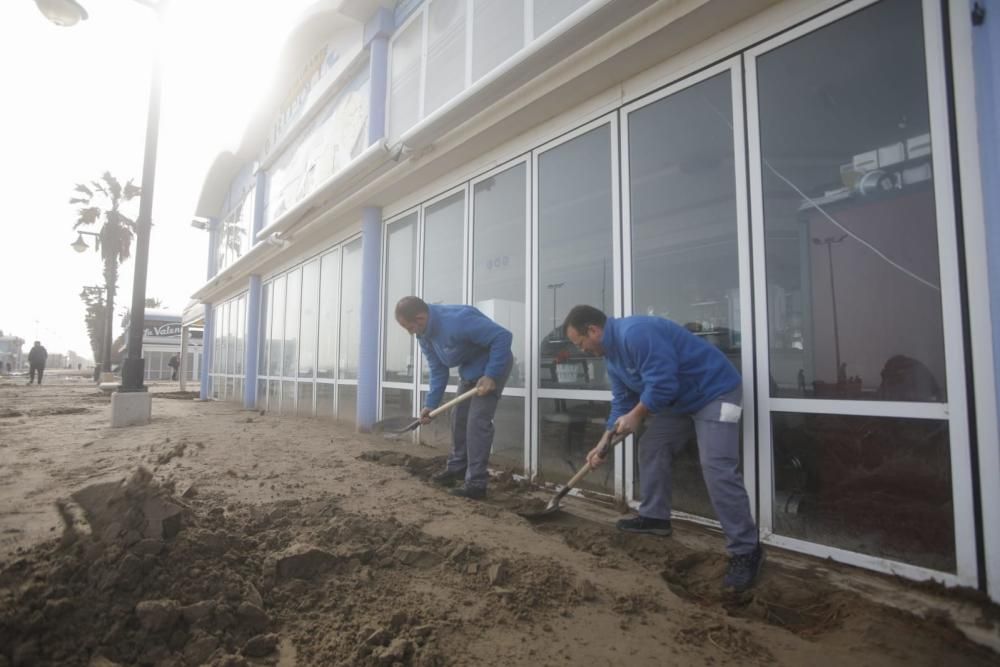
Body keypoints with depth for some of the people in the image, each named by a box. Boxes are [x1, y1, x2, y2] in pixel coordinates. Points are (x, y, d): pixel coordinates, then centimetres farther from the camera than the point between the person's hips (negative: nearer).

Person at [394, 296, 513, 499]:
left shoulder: (457, 321, -36)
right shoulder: (424, 336, -6)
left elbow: (503, 337, -34)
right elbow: (438, 371, 1)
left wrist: (491, 376, -35)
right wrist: (430, 404, -7)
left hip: (494, 364, -9)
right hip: (469, 369, 9)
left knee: (477, 421, -14)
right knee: (459, 417, 14)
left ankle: (476, 482, -6)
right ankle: (457, 468, 31)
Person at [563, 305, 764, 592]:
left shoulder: (635, 333, -29)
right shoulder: (613, 356, 5)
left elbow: (662, 383, -31)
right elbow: (621, 403, 10)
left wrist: (636, 415, -16)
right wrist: (603, 444, 6)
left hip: (715, 391, -10)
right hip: (679, 398, 10)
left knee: (717, 470, -17)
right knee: (651, 447, 11)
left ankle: (746, 550, -5)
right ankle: (654, 517, 24)